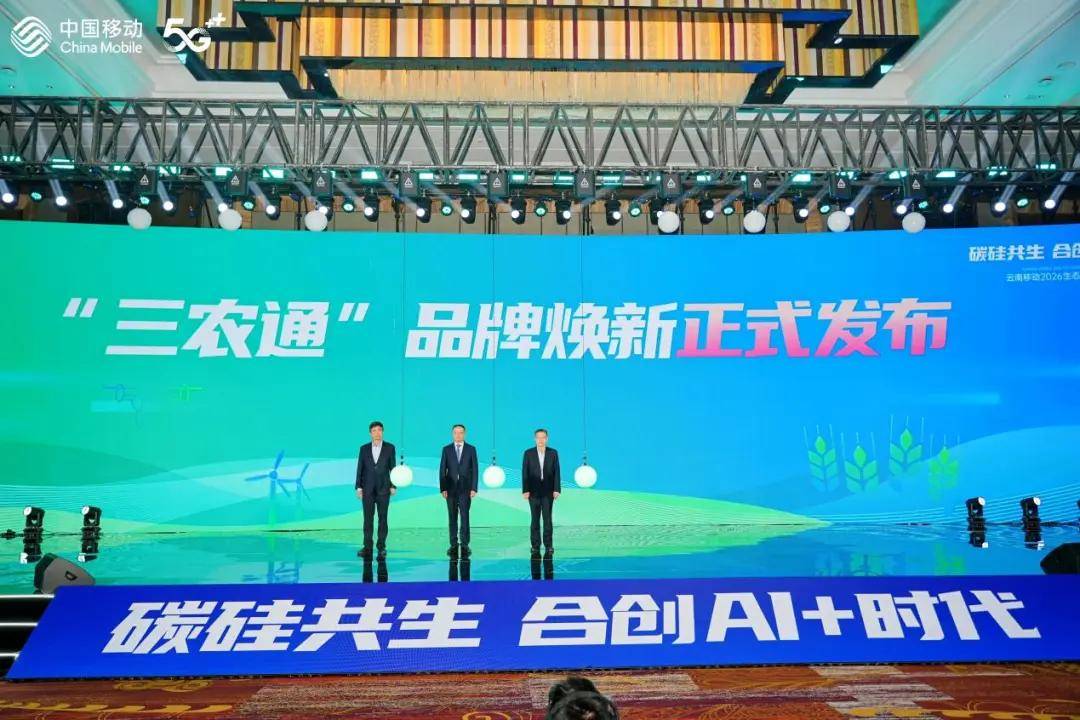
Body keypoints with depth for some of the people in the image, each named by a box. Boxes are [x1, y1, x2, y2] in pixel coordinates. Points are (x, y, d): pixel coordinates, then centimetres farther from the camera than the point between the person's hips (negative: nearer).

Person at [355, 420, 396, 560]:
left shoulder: (390, 448, 1)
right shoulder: (364, 448, 5)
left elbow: (393, 468, 1)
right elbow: (360, 468, 4)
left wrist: (393, 486, -4)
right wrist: (358, 487, -2)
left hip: (383, 489, -1)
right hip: (367, 489, 1)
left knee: (382, 518, 1)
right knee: (368, 518, 2)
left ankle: (381, 547, 7)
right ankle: (367, 547, 6)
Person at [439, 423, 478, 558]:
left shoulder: (471, 449, 4)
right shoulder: (446, 449, 6)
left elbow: (475, 469, 1)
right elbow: (442, 470, 4)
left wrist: (474, 488, -6)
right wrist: (443, 488, -4)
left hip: (465, 488, -1)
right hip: (451, 488, 1)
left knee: (465, 516, -5)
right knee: (452, 517, 4)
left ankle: (465, 545, 1)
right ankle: (453, 545, 9)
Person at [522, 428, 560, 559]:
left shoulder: (553, 453, 2)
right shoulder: (528, 453, 0)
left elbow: (556, 472, 0)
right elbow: (524, 473, -2)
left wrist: (557, 489, -7)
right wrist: (525, 490, -8)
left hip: (548, 491, 0)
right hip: (534, 491, 0)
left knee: (547, 518, -3)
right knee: (535, 519, 4)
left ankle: (548, 546, 4)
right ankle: (535, 546, 9)